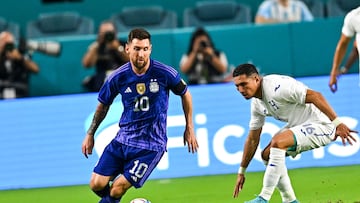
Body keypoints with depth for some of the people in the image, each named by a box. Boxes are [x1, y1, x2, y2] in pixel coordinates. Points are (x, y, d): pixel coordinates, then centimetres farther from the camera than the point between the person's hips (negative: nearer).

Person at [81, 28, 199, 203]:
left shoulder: (165, 73, -11)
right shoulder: (118, 77, -5)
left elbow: (185, 94, 8)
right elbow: (103, 105, 13)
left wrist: (189, 129, 10)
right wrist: (90, 134, 13)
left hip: (151, 144, -3)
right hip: (123, 139, 3)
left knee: (118, 188, -15)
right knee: (97, 184, -8)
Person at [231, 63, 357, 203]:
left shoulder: (276, 86, -24)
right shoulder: (257, 103, 7)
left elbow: (315, 96, -27)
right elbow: (252, 139, 15)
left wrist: (337, 123, -31)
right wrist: (241, 172, 17)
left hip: (322, 125, -10)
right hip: (300, 126, 10)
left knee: (277, 142, -28)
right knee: (267, 154, 8)